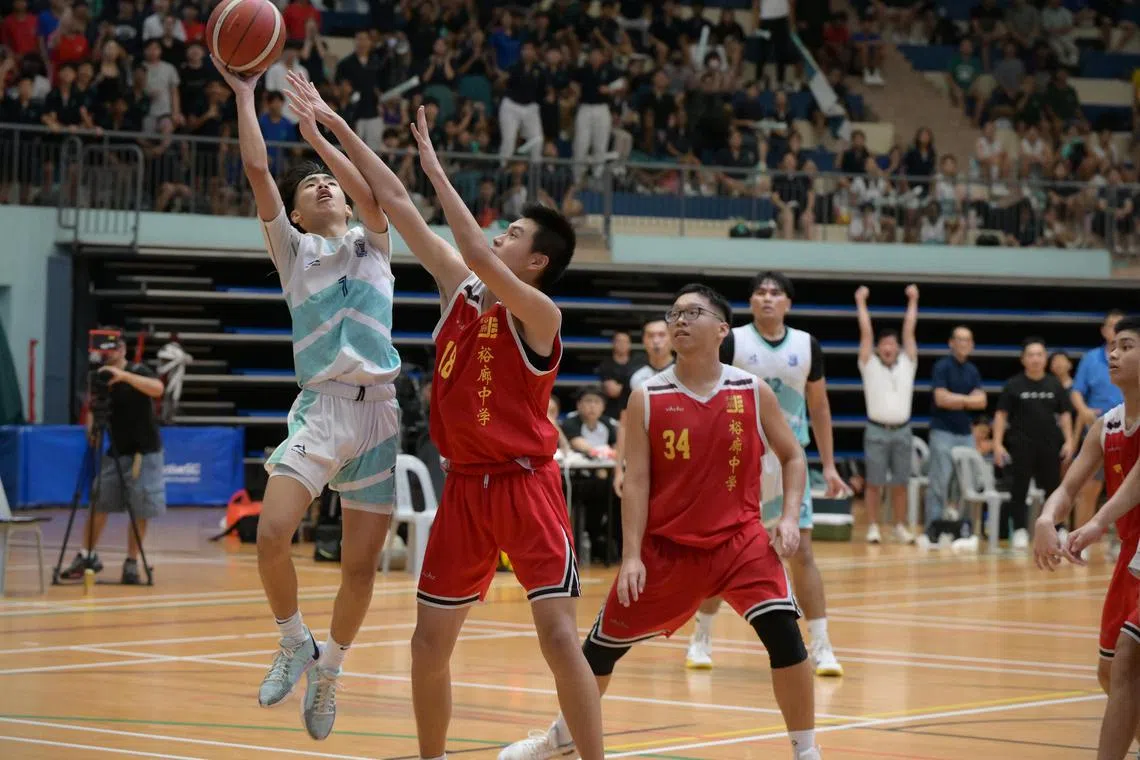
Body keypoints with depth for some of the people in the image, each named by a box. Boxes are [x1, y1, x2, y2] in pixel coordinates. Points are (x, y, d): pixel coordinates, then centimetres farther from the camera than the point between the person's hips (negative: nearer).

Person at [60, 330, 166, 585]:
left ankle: (131, 563, 5)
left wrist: (123, 375, -41)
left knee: (140, 511, -3)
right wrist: (92, 428, -19)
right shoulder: (99, 378, 2)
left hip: (145, 452, -4)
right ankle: (88, 555, 10)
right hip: (114, 452, 4)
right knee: (98, 504, 0)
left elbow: (158, 388, -32)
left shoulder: (138, 372, -11)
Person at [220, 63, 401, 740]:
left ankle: (329, 668, 24)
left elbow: (373, 195, -7)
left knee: (361, 565, 1)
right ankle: (295, 643, 3)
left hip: (379, 410, 1)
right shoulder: (293, 250, 13)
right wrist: (244, 95, 3)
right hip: (320, 407, -1)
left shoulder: (373, 246, 15)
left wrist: (317, 133, -6)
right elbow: (258, 171, 2)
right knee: (272, 534, -21)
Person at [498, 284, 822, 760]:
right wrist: (631, 555, -13)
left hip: (739, 538, -1)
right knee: (604, 644, 10)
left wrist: (790, 517, -8)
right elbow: (635, 482, -5)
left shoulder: (753, 393, -4)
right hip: (666, 545, 1)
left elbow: (792, 457, 7)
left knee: (782, 630, -22)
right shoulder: (647, 399, -5)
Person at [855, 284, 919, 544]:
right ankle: (873, 527, 4)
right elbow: (866, 332, 1)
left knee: (900, 483, 6)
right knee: (874, 482, 0)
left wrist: (913, 301, 11)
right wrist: (861, 303, 4)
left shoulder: (907, 364, 9)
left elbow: (909, 330, 8)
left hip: (902, 431, 2)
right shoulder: (870, 365, 3)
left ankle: (901, 526, 13)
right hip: (877, 431, -2)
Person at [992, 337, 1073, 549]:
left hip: (1050, 445, 2)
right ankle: (1020, 531, 7)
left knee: (1053, 488, 6)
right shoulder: (1014, 385, -1)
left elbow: (1065, 414, 10)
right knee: (1019, 490, 0)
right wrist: (998, 443, -9)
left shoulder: (1055, 385, 7)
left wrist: (1069, 440, 1)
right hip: (1021, 446, -2)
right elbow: (1001, 415, -1)